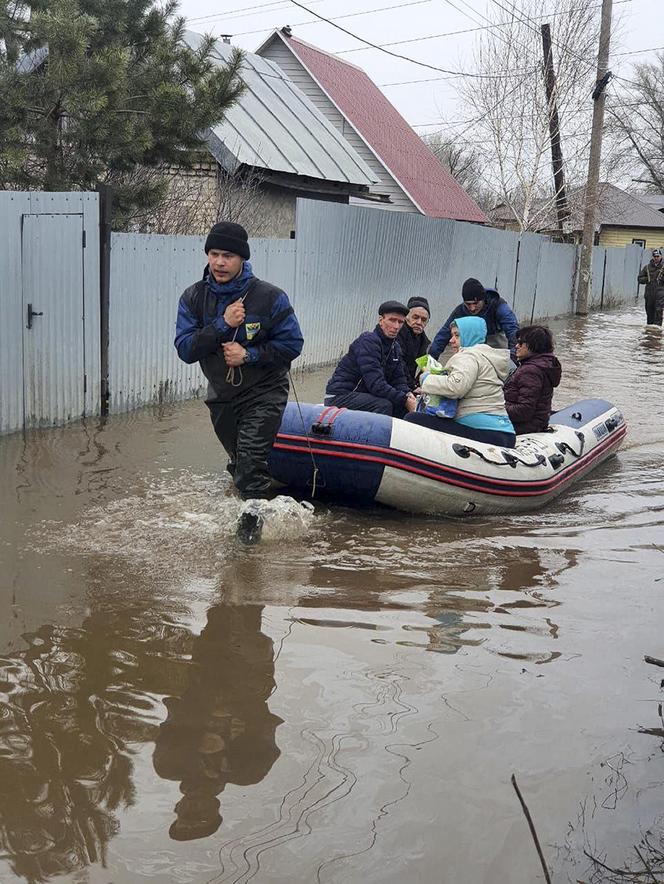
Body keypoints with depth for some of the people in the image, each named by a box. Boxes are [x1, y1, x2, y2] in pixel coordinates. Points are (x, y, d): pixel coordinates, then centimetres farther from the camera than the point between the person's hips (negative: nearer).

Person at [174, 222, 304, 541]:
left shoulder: (269, 297, -16)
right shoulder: (193, 297, -7)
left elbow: (292, 344, -12)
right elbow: (185, 350, -14)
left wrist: (249, 355, -22)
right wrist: (222, 325, -25)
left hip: (263, 393, -4)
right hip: (221, 395, 5)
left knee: (251, 459, -19)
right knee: (239, 462, 21)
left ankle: (252, 516, -6)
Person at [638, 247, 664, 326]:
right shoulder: (647, 267, 11)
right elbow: (640, 278, 12)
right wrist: (647, 279, -4)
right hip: (649, 293, 4)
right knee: (649, 311, 11)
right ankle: (650, 326, 23)